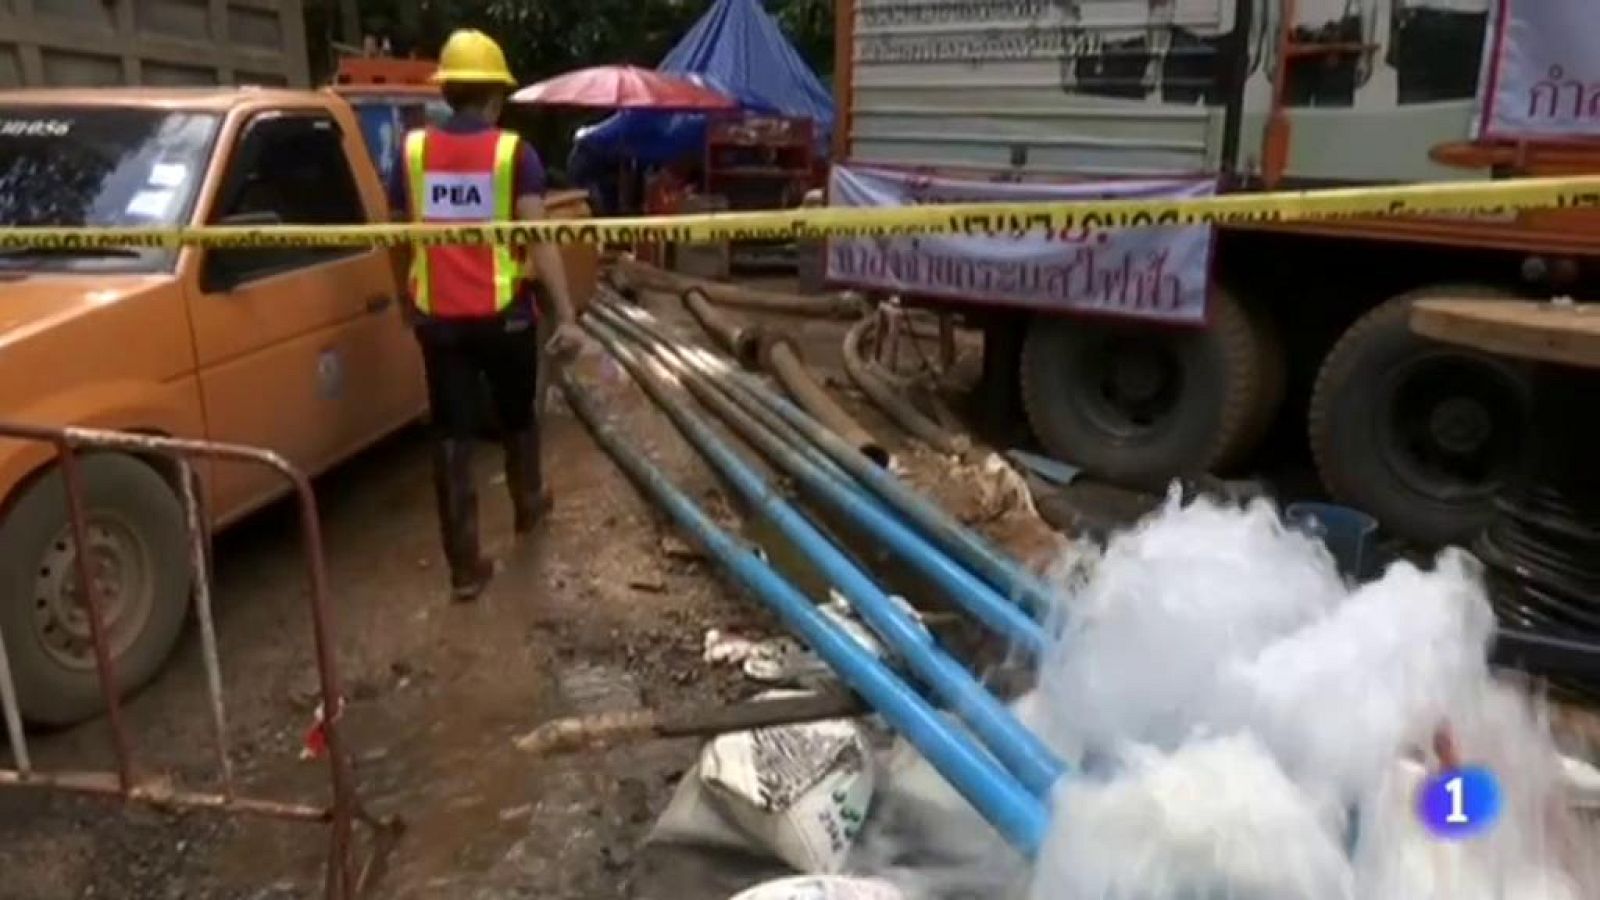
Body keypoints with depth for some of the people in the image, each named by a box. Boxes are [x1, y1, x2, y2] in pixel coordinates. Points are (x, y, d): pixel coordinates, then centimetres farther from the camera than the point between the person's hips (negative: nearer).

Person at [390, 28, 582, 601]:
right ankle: (529, 507, 44)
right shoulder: (514, 152, -7)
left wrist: (407, 298, 27)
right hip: (504, 313, -2)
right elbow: (538, 236, -17)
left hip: (437, 316, 2)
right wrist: (566, 316, -18)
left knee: (451, 435, 5)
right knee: (516, 418, 21)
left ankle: (465, 565, 6)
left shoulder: (413, 150, 3)